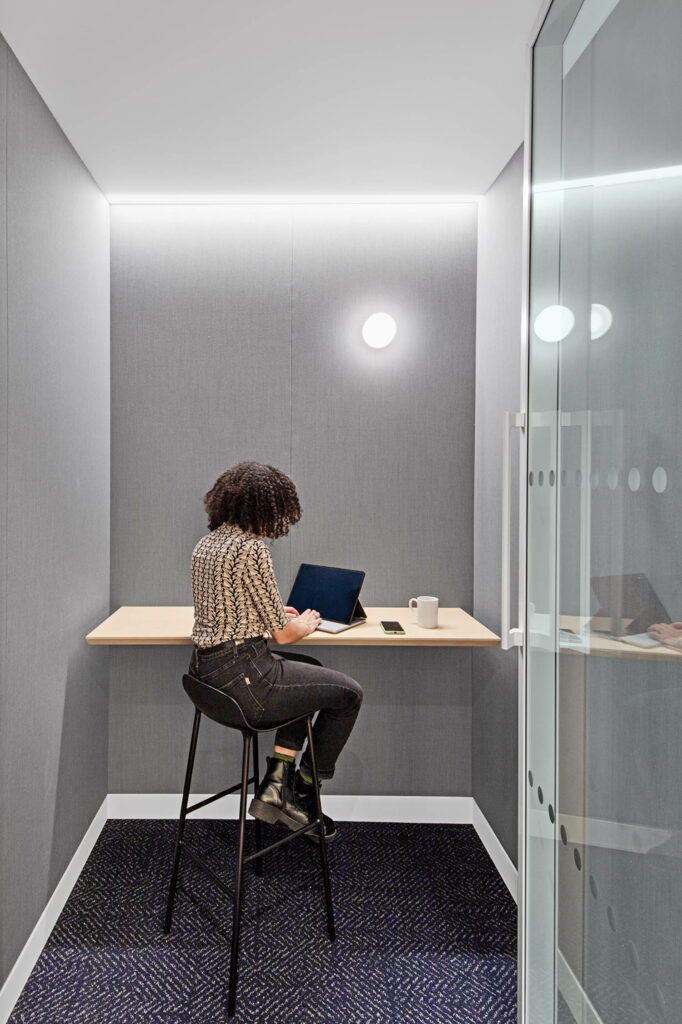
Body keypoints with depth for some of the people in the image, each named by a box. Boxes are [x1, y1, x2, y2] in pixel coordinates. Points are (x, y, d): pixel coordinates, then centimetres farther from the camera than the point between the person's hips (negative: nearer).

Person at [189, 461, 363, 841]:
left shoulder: (207, 542, 9)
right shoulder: (252, 548, -19)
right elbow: (282, 634, -13)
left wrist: (276, 611, 22)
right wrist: (307, 623, 9)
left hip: (207, 668, 10)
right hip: (242, 676, -10)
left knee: (314, 670, 28)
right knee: (349, 693, 8)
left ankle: (275, 784, 22)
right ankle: (302, 794, 23)